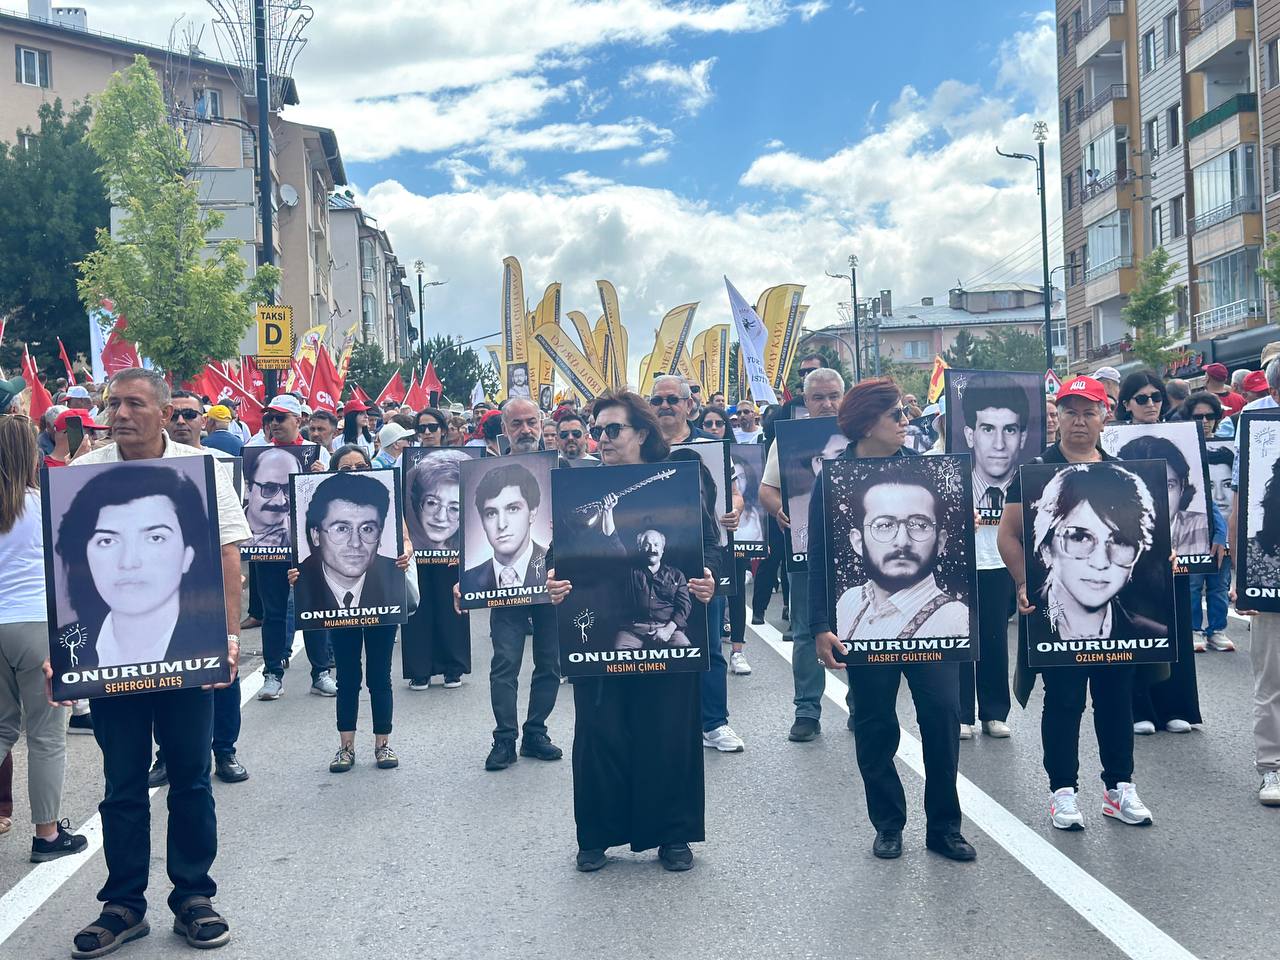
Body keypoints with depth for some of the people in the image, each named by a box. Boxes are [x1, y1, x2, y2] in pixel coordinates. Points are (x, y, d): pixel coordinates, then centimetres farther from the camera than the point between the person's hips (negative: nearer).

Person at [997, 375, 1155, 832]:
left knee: (1117, 694, 11)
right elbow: (1009, 534, -5)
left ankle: (1119, 786, 24)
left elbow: (1142, 530, 18)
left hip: (1116, 600, 4)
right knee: (1063, 699, 3)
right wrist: (1024, 585, -15)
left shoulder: (1122, 473, 10)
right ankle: (1063, 792, 15)